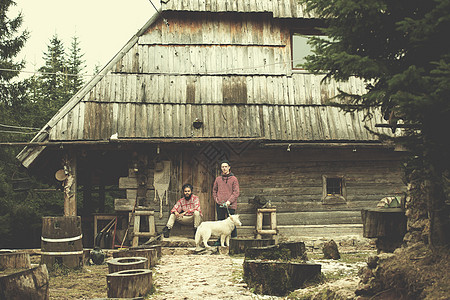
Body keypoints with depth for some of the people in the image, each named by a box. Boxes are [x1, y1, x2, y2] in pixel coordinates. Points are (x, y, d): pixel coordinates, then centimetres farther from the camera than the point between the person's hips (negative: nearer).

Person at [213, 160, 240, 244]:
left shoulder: (233, 179, 1)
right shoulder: (218, 179, 12)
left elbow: (236, 192, -4)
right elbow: (214, 191, 19)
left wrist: (229, 201, -15)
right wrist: (216, 199, 3)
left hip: (230, 205, -3)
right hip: (219, 205, 3)